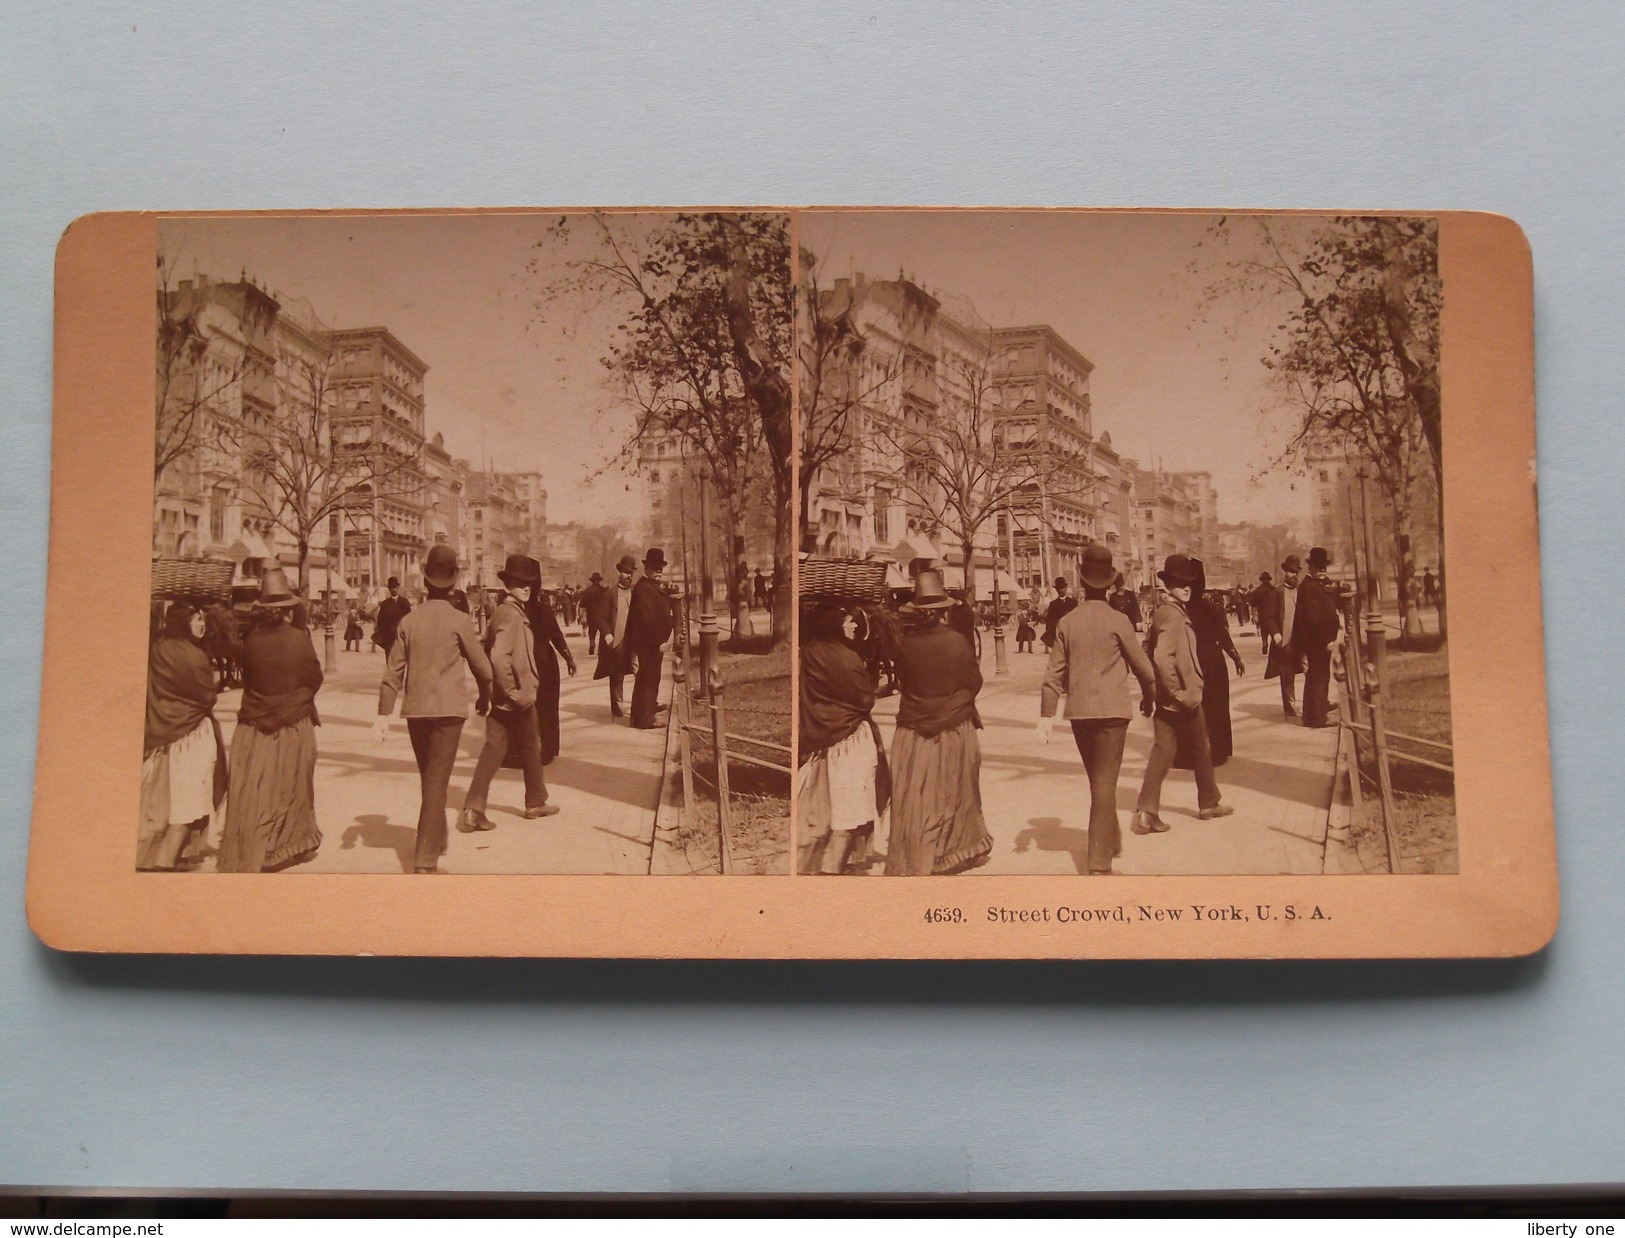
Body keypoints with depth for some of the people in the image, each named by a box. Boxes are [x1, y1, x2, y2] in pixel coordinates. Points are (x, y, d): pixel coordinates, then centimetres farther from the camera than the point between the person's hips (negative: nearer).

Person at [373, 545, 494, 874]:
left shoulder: (409, 621, 2)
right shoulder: (459, 621, -7)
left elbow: (393, 672, 1)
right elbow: (482, 666, -1)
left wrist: (383, 715, 2)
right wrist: (485, 698, 18)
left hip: (416, 710, 4)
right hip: (448, 709, -4)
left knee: (428, 779, 19)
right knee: (437, 782, -3)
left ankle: (435, 840, 36)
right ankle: (425, 858, -7)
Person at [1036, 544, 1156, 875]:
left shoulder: (1067, 622, 0)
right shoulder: (1118, 621, -9)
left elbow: (1054, 672, 1)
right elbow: (1141, 664, -2)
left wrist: (1046, 715, 4)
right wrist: (1148, 697, 16)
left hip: (1079, 712, 4)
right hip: (1111, 710, -4)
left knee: (1098, 781, 19)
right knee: (1105, 783, -2)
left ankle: (1110, 841, 35)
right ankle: (1099, 860, -6)